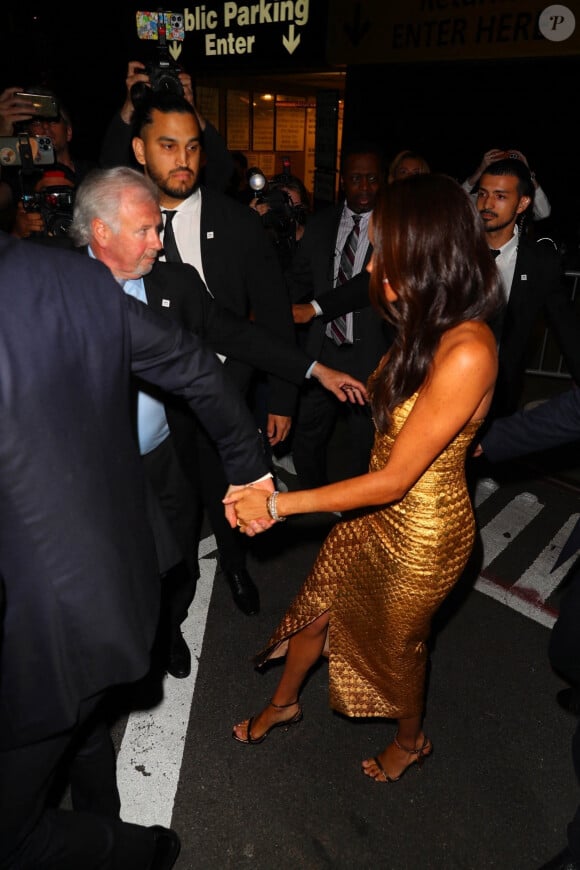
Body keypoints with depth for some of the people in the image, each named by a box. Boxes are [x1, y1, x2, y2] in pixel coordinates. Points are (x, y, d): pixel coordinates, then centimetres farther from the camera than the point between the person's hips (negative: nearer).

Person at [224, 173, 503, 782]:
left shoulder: (467, 352, -31)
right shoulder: (428, 326, -4)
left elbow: (395, 479, -28)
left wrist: (278, 504, -23)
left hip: (422, 531, -7)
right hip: (378, 509, 7)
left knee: (396, 643, 20)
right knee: (318, 605, 22)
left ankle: (411, 740, 54)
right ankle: (283, 704, 53)